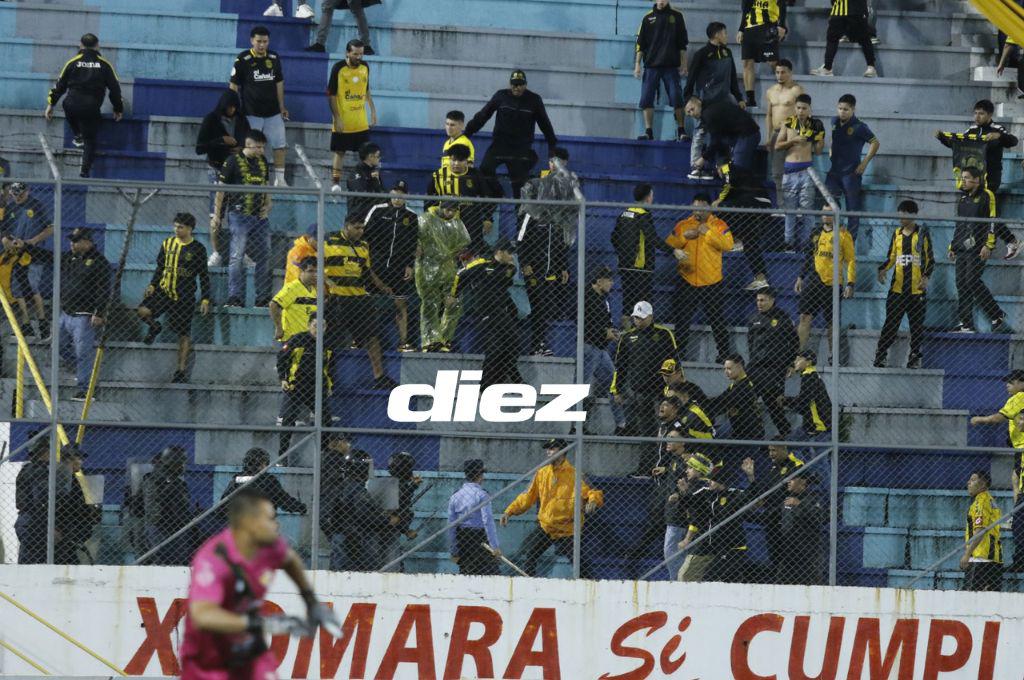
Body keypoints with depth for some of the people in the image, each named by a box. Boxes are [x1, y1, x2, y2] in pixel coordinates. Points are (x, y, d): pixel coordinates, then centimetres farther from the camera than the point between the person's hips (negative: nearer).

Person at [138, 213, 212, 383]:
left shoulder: (197, 249, -2)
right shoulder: (167, 244, 7)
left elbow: (204, 276, 2)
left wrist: (205, 299, -3)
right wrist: (153, 285, 2)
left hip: (185, 296, -2)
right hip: (164, 291, 2)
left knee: (184, 334, 1)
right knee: (142, 311, -22)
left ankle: (181, 370, 9)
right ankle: (154, 328, 12)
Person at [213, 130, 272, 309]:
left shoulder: (263, 162, 14)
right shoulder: (233, 161, -4)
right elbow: (221, 189, -3)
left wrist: (267, 205, 8)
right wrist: (216, 215, -5)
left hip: (259, 215, 6)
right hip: (239, 215, -6)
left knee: (264, 256, 6)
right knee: (237, 257, -9)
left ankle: (263, 297, 13)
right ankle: (235, 298, -9)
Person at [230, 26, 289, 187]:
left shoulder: (274, 58, 7)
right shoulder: (243, 60, -6)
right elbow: (234, 85, -3)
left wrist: (282, 107, 15)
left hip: (273, 113, 4)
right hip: (251, 112, -4)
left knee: (280, 146, 3)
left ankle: (280, 179, 12)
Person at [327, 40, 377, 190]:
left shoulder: (365, 67, 3)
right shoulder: (338, 68, -12)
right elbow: (331, 95, -10)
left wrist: (373, 110, 11)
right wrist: (337, 118, -15)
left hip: (361, 122, 4)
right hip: (343, 122, -4)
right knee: (340, 152, 3)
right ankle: (336, 182, 9)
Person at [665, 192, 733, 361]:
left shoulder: (718, 225, -1)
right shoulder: (683, 225, 6)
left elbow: (728, 245, -15)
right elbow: (668, 244, 0)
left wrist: (708, 233, -20)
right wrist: (684, 237, -15)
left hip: (712, 283, -2)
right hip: (687, 282, 2)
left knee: (717, 321, 6)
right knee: (681, 320, 7)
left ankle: (724, 354, 15)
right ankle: (679, 353, 17)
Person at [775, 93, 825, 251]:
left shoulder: (815, 125, 5)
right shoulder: (788, 123, 7)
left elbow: (818, 150, 8)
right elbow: (777, 146, 5)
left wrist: (820, 136, -7)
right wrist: (794, 140, -7)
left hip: (807, 170, -1)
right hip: (790, 169, 1)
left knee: (806, 208, -5)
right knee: (789, 208, 2)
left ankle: (804, 242, -2)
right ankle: (789, 243, 6)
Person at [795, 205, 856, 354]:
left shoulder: (843, 235, -3)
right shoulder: (816, 233, 12)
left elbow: (851, 260, -3)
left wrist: (850, 284, -10)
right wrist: (801, 278, 19)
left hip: (833, 285, -4)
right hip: (814, 280, 4)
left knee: (832, 322, 4)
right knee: (805, 316, -6)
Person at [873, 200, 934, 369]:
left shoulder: (922, 233, 1)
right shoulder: (897, 234, 10)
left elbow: (930, 259, 2)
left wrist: (927, 277, -13)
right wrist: (882, 269, -4)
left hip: (917, 289, -2)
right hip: (897, 288, 2)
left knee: (917, 326, 3)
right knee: (890, 323, -2)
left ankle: (914, 357, 11)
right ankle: (880, 356, -1)